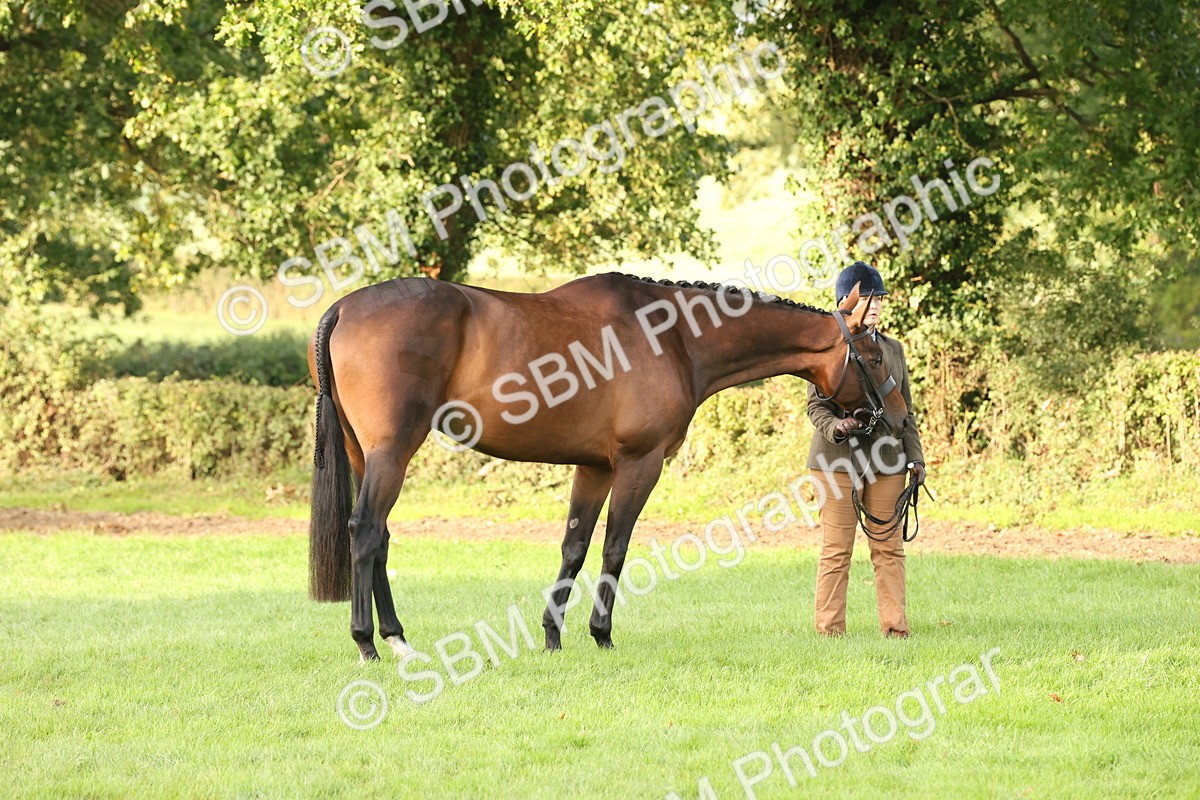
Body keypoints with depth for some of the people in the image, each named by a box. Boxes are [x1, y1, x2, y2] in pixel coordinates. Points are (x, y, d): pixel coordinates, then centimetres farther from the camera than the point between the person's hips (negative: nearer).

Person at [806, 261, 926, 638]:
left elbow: (906, 409, 17)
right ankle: (830, 628, 2)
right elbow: (816, 405, -1)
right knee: (836, 549, -3)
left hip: (886, 462, 4)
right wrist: (836, 427, -22)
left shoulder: (893, 349, 16)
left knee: (889, 548, 3)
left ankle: (895, 626, 7)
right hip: (838, 461, -4)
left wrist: (915, 457, 8)